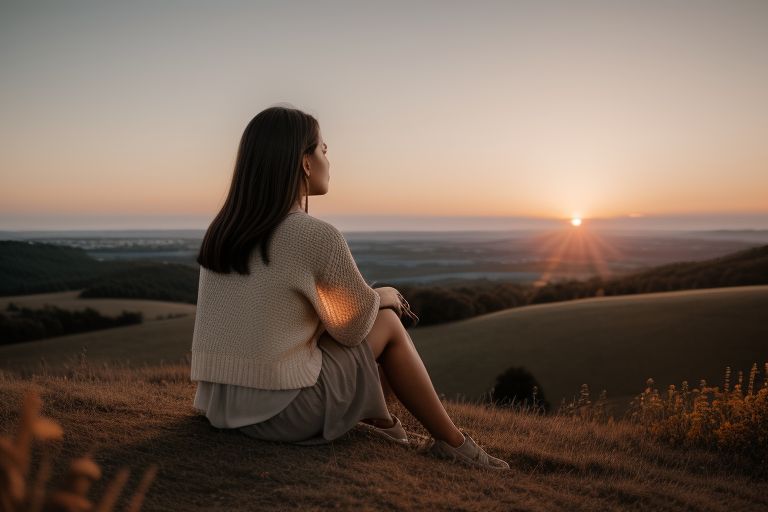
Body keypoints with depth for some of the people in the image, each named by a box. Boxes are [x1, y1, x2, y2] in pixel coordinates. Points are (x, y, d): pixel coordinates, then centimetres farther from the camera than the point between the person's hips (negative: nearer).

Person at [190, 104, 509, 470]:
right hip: (284, 412, -7)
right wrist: (383, 296, 17)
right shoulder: (318, 236, -17)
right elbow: (352, 326, -5)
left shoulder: (223, 231, 7)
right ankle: (453, 443, 21)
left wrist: (372, 296, 19)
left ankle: (378, 422, 35)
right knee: (387, 322, 11)